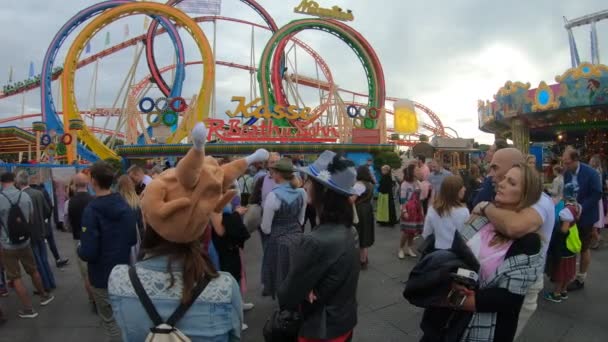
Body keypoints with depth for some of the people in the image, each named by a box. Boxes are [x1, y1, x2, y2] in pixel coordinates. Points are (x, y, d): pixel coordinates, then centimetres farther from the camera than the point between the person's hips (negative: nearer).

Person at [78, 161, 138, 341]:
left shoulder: (92, 210, -22)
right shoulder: (125, 206, -2)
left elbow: (88, 253, -23)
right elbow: (133, 239, 8)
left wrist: (79, 250, -3)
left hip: (103, 277, -6)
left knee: (110, 321, 10)